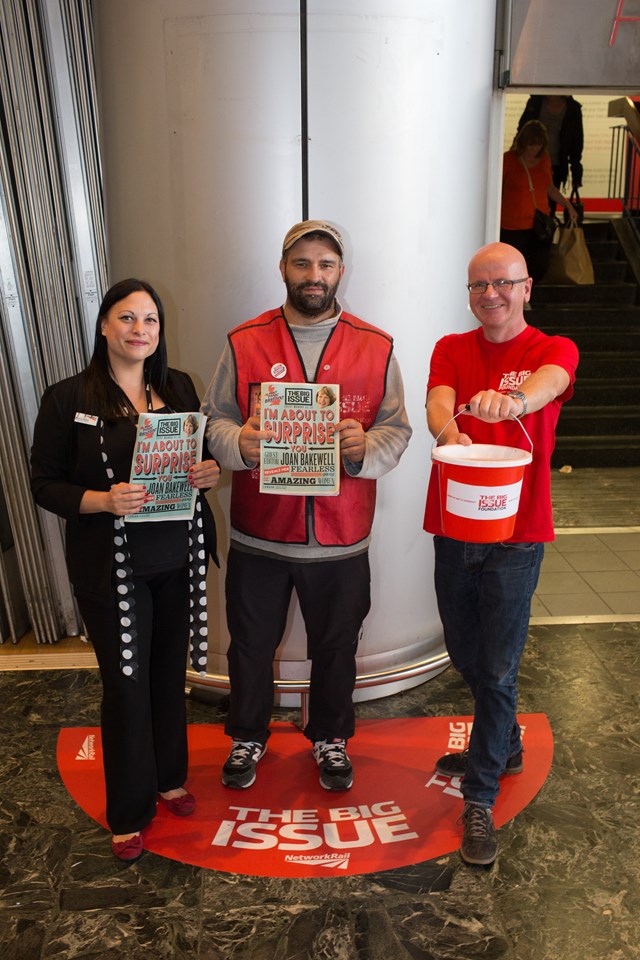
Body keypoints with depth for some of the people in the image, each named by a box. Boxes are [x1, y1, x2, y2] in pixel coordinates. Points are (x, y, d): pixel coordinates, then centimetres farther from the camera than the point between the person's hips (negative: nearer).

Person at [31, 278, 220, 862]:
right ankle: (128, 813, 28)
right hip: (112, 567, -3)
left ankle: (170, 778, 42)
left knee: (170, 672, 17)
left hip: (179, 557, 4)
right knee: (127, 683, 6)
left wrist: (211, 472, -10)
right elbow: (45, 485, -5)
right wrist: (104, 500, -22)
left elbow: (204, 456, 13)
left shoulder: (179, 388, 5)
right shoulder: (68, 399, -6)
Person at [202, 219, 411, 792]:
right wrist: (239, 443, -21)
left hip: (341, 538, 0)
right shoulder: (244, 343, 0)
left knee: (336, 648, 17)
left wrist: (366, 446, -21)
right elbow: (215, 420, 1)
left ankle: (330, 738, 45)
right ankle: (248, 737, 44)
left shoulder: (376, 348, 0)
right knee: (252, 645, 17)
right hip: (259, 534, 0)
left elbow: (398, 430, 0)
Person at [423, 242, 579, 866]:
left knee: (497, 669, 1)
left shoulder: (554, 349, -2)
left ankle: (479, 797, 21)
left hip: (515, 534, -4)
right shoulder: (451, 350, 7)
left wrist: (514, 400, -50)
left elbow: (548, 381, -26)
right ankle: (504, 746, 45)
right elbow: (438, 402, -13)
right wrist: (447, 429, -37)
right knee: (465, 657, 18)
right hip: (453, 528, 4)